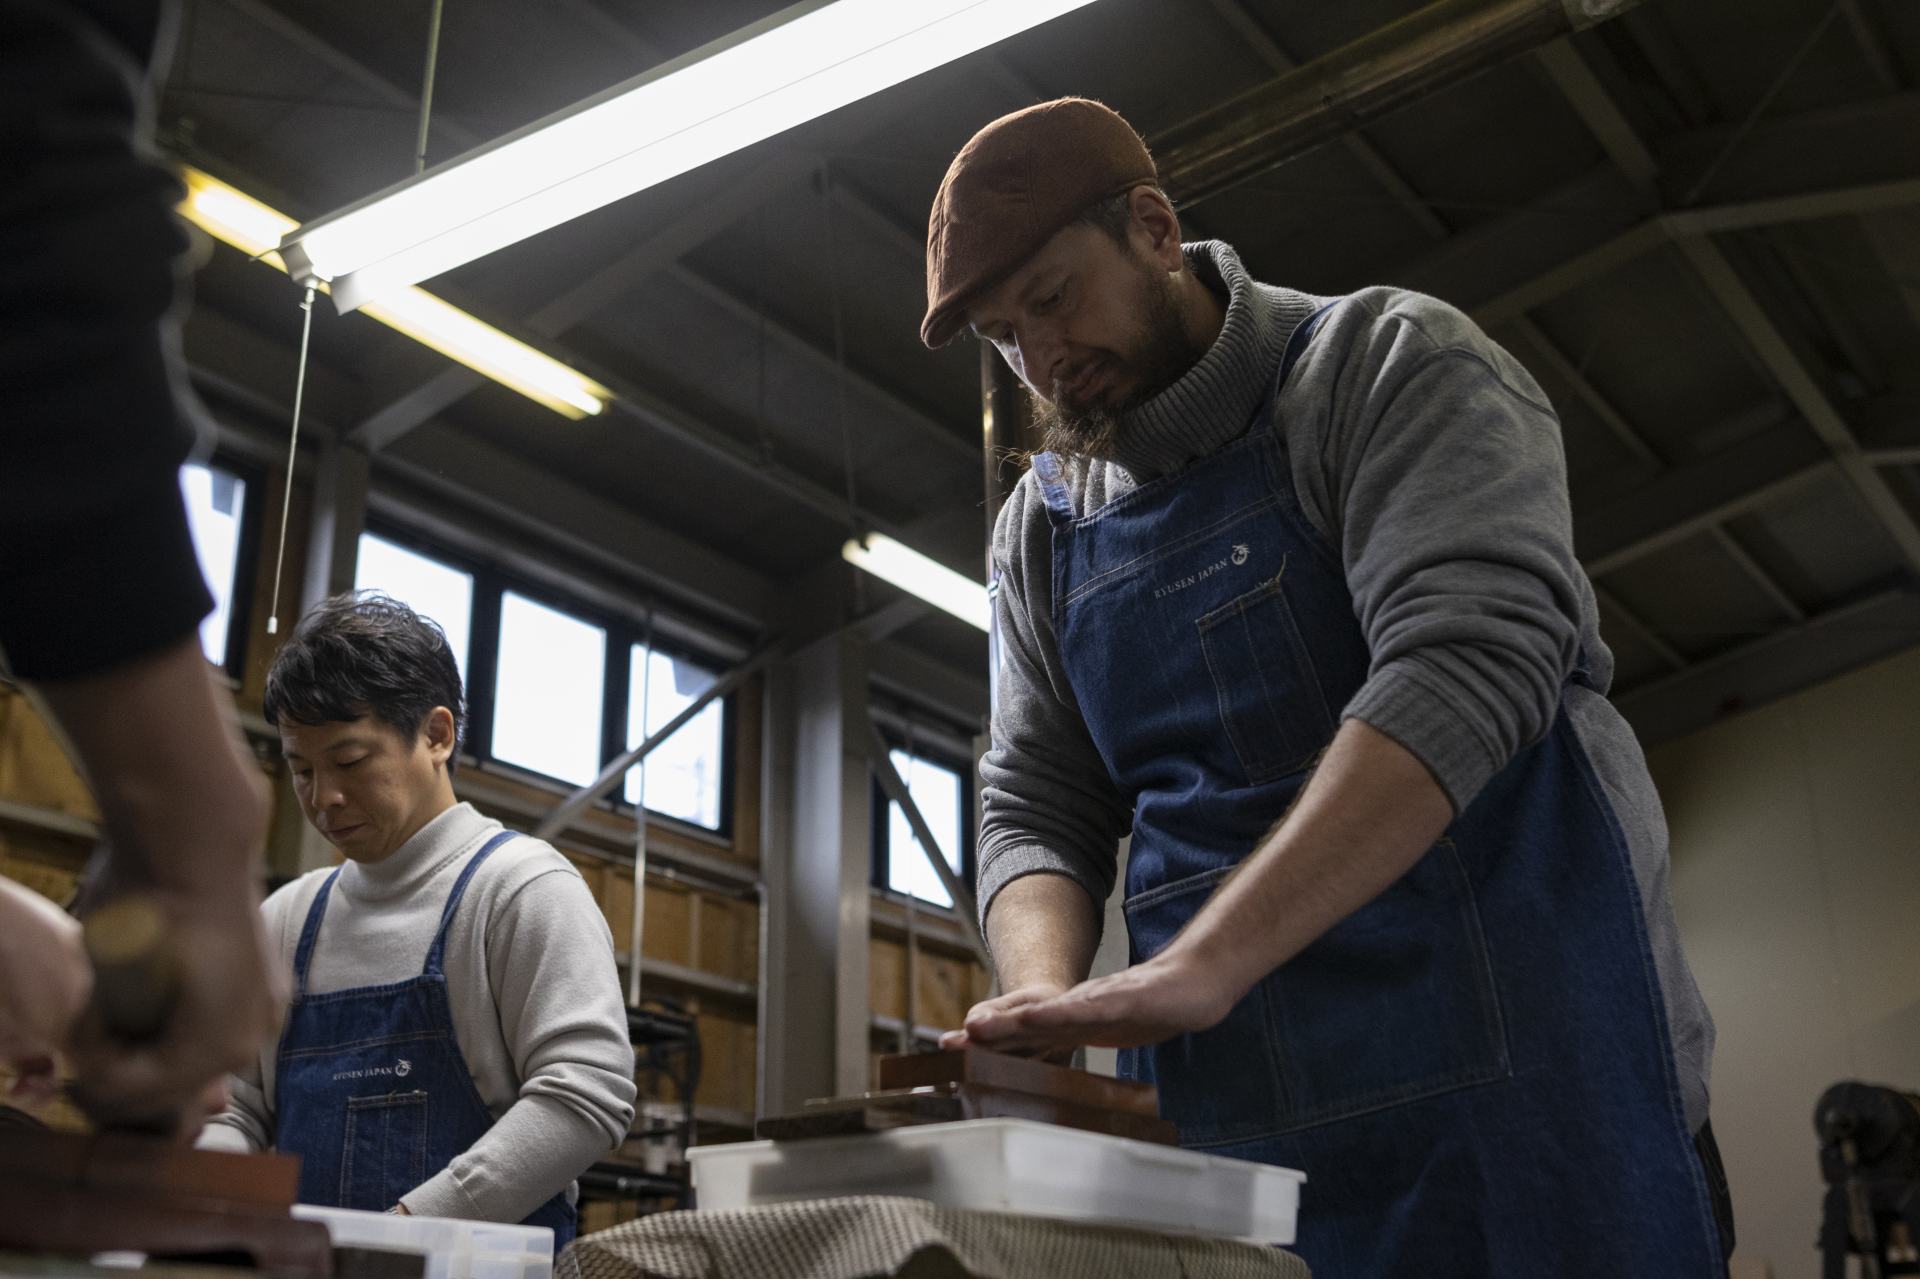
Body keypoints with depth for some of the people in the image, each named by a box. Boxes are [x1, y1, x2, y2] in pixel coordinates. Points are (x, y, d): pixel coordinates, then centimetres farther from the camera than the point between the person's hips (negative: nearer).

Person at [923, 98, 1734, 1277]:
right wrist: (1047, 1003, -15)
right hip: (1223, 1113, 5)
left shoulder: (1392, 368, -6)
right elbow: (1038, 810, 9)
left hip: (1518, 1066, -4)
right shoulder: (1043, 528, 11)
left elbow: (1468, 660, -22)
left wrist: (1192, 968, -32)